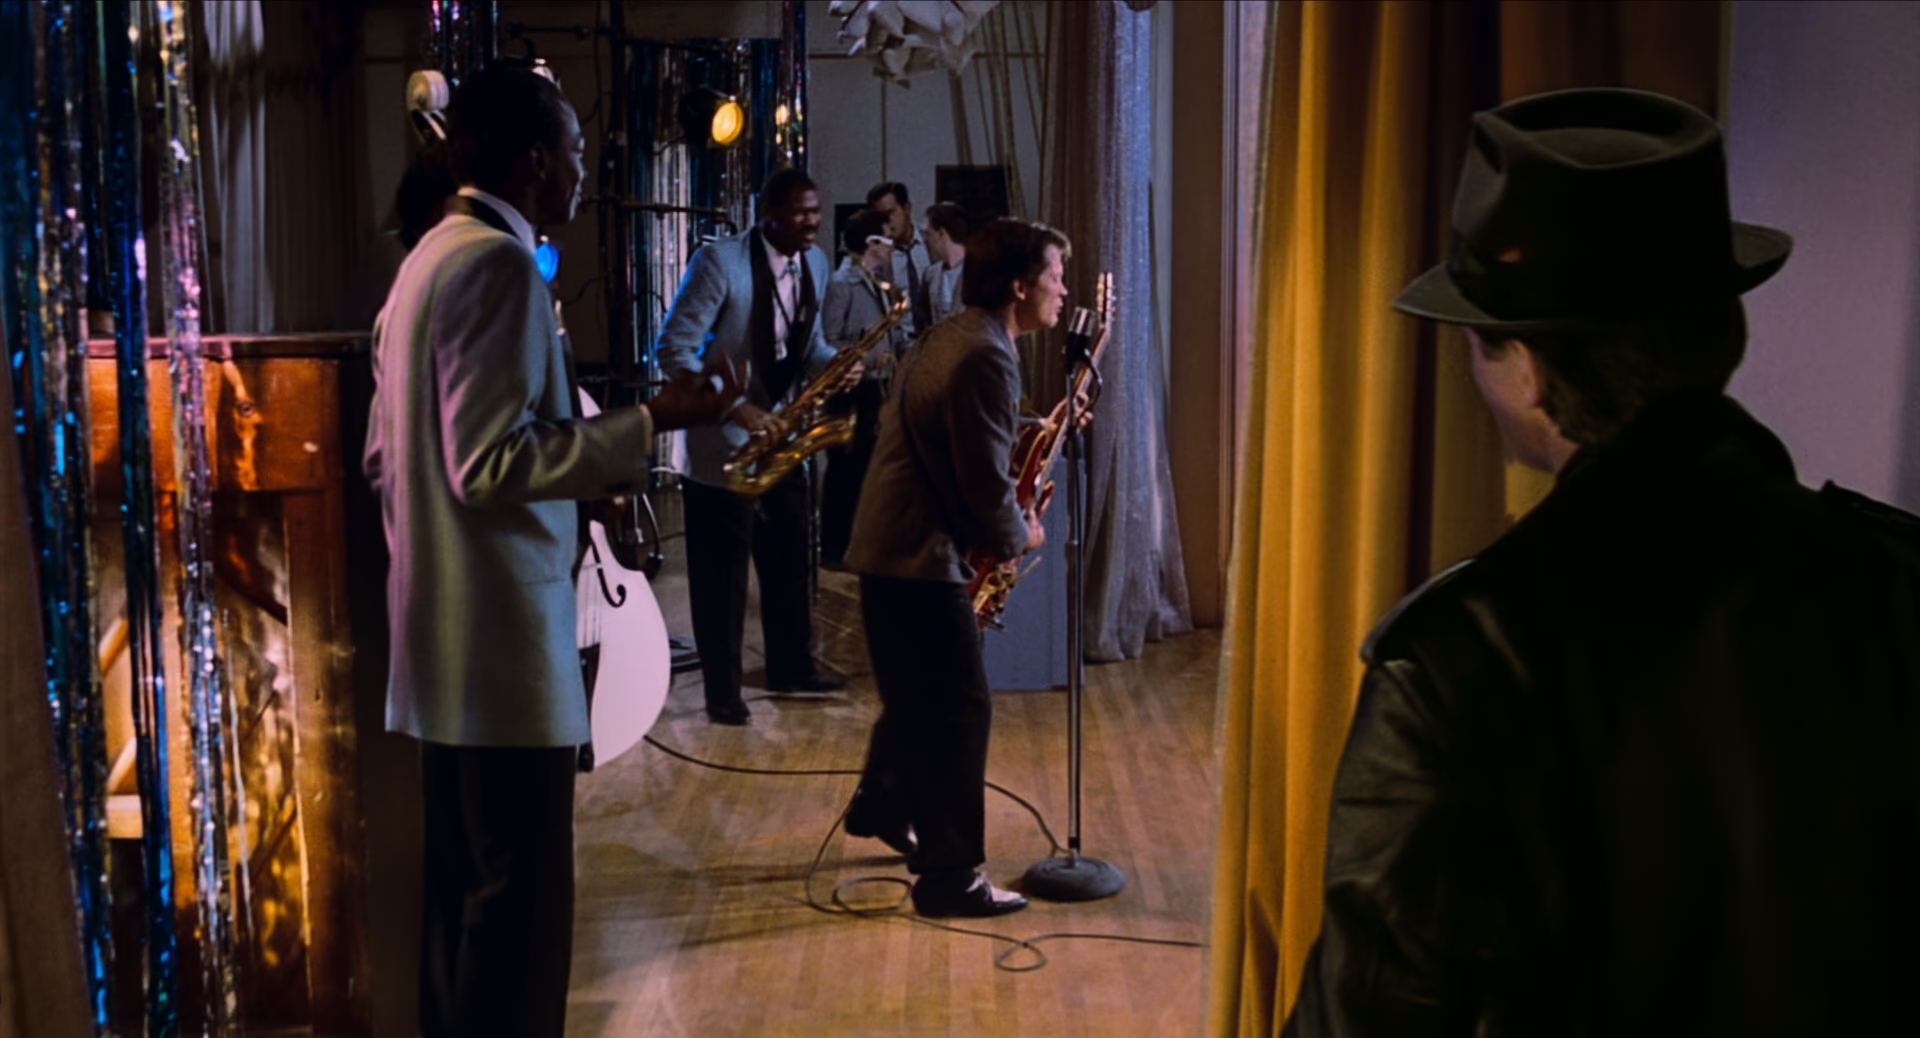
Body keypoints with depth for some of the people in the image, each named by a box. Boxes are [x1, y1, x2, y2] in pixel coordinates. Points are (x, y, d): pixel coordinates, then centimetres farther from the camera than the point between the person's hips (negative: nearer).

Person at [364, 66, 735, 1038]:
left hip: (444, 642, 10)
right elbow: (493, 464, -21)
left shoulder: (428, 259, 15)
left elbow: (387, 455, 19)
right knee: (517, 903, -3)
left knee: (460, 892, 17)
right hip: (505, 646, -10)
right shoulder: (499, 265, -15)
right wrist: (650, 421, -18)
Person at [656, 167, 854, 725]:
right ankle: (722, 689, 12)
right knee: (722, 571, 1)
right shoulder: (719, 262, -17)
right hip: (722, 441, -6)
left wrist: (835, 365, -8)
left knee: (792, 560, 14)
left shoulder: (815, 263, 4)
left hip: (779, 433, 7)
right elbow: (674, 350, -19)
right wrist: (736, 409, -27)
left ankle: (792, 665, 32)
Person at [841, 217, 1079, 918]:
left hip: (887, 544, 11)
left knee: (916, 695, 25)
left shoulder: (949, 338, 13)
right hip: (920, 557, -11)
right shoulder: (985, 357, -20)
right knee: (959, 710, -4)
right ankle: (951, 878, 2)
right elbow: (986, 483, -20)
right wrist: (1020, 536, -1)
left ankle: (880, 808, 44)